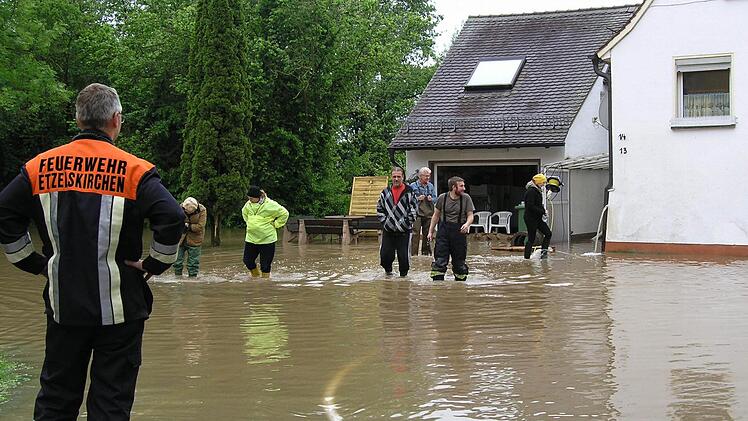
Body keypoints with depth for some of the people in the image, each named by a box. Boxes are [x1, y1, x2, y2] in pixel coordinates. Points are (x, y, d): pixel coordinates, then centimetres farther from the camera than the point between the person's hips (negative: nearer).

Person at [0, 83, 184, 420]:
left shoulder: (40, 166, 2)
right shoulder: (134, 170, -9)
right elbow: (172, 219, -19)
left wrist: (35, 263, 10)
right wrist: (154, 265, -5)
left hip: (63, 304, 3)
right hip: (119, 306, -3)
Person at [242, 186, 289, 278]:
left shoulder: (270, 205, -14)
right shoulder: (248, 204, 2)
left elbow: (284, 213, -6)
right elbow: (244, 213, 26)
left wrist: (275, 224, -6)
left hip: (267, 239, -5)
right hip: (251, 238, 5)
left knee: (265, 266, 0)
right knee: (247, 261, 8)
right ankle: (256, 276, 32)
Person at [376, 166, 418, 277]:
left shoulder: (409, 192, -1)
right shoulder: (385, 192, 8)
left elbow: (414, 209, 0)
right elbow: (379, 208, 14)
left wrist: (407, 222, -6)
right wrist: (384, 221, 3)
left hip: (404, 230, -2)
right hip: (388, 229, 2)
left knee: (404, 255, -2)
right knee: (385, 254, 1)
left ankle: (403, 273, 17)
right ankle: (388, 270, 28)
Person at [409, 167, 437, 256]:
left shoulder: (430, 186, 12)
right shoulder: (413, 186, -1)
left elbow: (435, 198, 18)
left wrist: (431, 199, -4)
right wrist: (417, 198, -15)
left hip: (428, 214, 5)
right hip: (417, 214, -5)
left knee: (427, 235, 10)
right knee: (415, 234, -10)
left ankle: (426, 253, 20)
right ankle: (414, 254, -8)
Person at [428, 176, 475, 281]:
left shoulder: (466, 198, 0)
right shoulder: (442, 198, 2)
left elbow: (470, 216, 1)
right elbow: (436, 215, 12)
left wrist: (467, 224, -21)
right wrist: (431, 231, 12)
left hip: (459, 231, 0)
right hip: (444, 230, 0)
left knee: (459, 261, 8)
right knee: (440, 260, -5)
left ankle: (460, 281, 22)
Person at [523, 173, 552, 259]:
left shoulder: (537, 191, 15)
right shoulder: (531, 191, -17)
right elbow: (530, 206, -24)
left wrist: (543, 210, 4)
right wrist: (542, 211, -21)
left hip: (538, 218, 10)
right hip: (531, 219, -10)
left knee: (548, 233, 1)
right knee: (531, 239, -4)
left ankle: (543, 252, 2)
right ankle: (527, 257, 4)